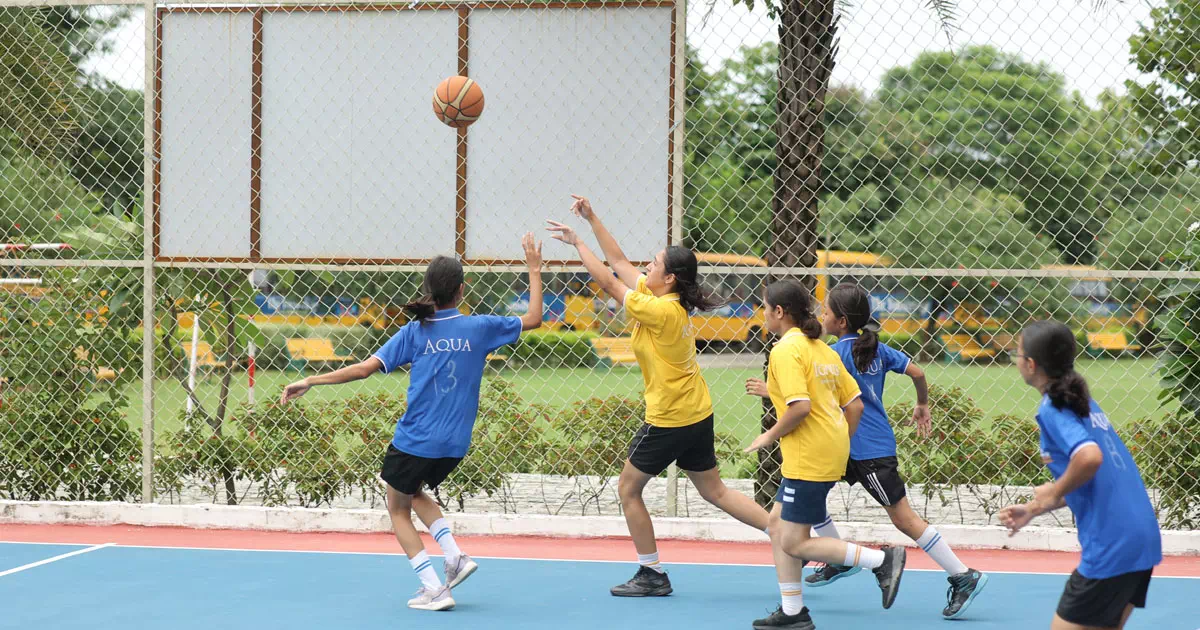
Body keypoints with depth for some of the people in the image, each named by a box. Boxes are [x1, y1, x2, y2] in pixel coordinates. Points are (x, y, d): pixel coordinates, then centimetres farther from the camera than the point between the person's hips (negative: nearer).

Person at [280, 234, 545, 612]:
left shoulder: (414, 332, -7)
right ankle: (455, 557, 12)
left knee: (398, 510, 16)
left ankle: (434, 589, 4)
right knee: (415, 494, 31)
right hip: (454, 446, 4)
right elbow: (533, 318, 9)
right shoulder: (479, 328, -3)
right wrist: (534, 270, 17)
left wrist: (311, 382, -6)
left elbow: (364, 368, -12)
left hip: (414, 442, -4)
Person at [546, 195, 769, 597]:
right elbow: (618, 262, 11)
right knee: (714, 491, 16)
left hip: (669, 421, -9)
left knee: (628, 489, 6)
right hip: (697, 414, 9)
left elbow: (608, 282, -17)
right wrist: (592, 220, 9)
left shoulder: (661, 310, -21)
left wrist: (577, 243, -7)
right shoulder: (669, 302, 4)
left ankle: (652, 575, 12)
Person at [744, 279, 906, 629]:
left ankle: (882, 560, -5)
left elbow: (800, 407, -24)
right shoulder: (822, 349, 14)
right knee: (778, 525, 14)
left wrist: (770, 436, -9)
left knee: (795, 544, -2)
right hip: (830, 453, 10)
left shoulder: (786, 350, -13)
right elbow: (855, 405, 14)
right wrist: (841, 446, 22)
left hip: (809, 460, -10)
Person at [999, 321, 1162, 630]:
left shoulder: (1052, 409, -11)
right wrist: (1033, 509, 17)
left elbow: (1090, 457, -30)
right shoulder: (1084, 403, 15)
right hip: (1143, 538, 9)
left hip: (1111, 547, -9)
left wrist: (1053, 493, -13)